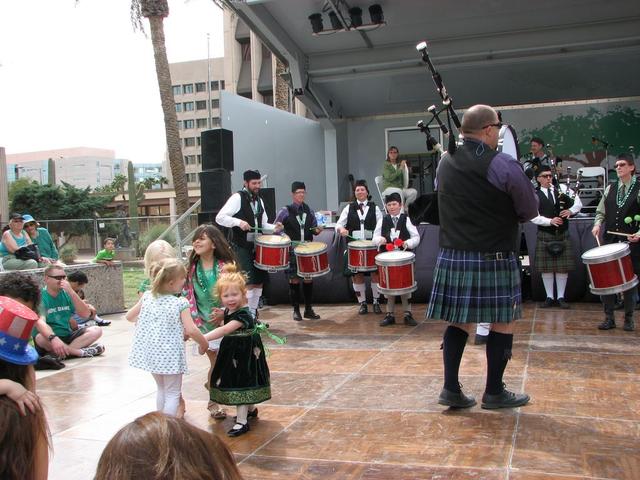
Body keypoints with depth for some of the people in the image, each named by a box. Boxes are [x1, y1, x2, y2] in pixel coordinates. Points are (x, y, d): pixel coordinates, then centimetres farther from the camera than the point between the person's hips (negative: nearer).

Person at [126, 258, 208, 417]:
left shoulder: (147, 297, -2)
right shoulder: (180, 303, -16)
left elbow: (129, 316, 6)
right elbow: (191, 330, -20)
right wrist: (204, 344, -4)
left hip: (150, 351, 6)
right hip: (170, 354, -6)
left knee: (161, 389, 25)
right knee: (173, 393, 9)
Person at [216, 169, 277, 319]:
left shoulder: (259, 200, 15)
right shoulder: (237, 198, -8)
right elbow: (220, 218, -15)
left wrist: (274, 228, 2)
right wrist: (238, 222, -27)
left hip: (257, 246, 7)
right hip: (241, 247, -7)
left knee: (259, 280, 9)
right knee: (249, 281, -12)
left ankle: (253, 314, 21)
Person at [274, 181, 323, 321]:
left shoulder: (309, 210, 10)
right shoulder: (285, 211, 0)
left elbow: (314, 229, 15)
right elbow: (276, 227, 2)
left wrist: (317, 230, -7)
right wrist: (277, 227, -20)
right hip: (292, 249, -3)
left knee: (308, 278, 5)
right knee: (294, 279, 1)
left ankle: (309, 309, 15)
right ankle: (296, 310, 12)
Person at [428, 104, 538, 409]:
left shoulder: (445, 163, 7)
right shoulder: (503, 166, -12)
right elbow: (530, 211, -2)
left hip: (452, 256, 6)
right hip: (493, 259, -6)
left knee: (459, 322, 12)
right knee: (503, 323, 8)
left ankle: (451, 389, 13)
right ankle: (494, 393, 16)